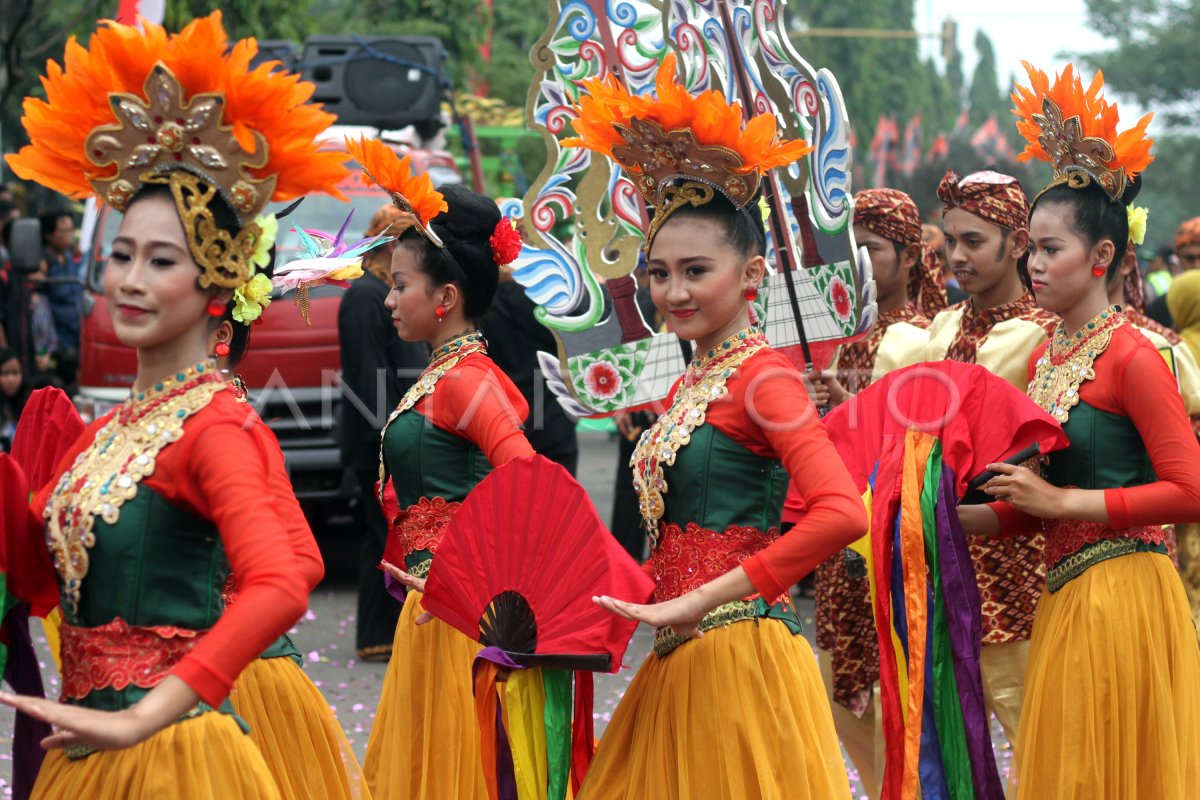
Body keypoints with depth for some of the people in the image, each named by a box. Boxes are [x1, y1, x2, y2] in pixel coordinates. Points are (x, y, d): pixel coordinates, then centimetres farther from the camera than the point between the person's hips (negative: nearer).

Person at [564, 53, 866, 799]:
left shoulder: (762, 373, -10)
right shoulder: (690, 385, 14)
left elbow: (842, 514, -24)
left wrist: (697, 601, -20)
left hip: (740, 650, -8)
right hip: (677, 659, 8)